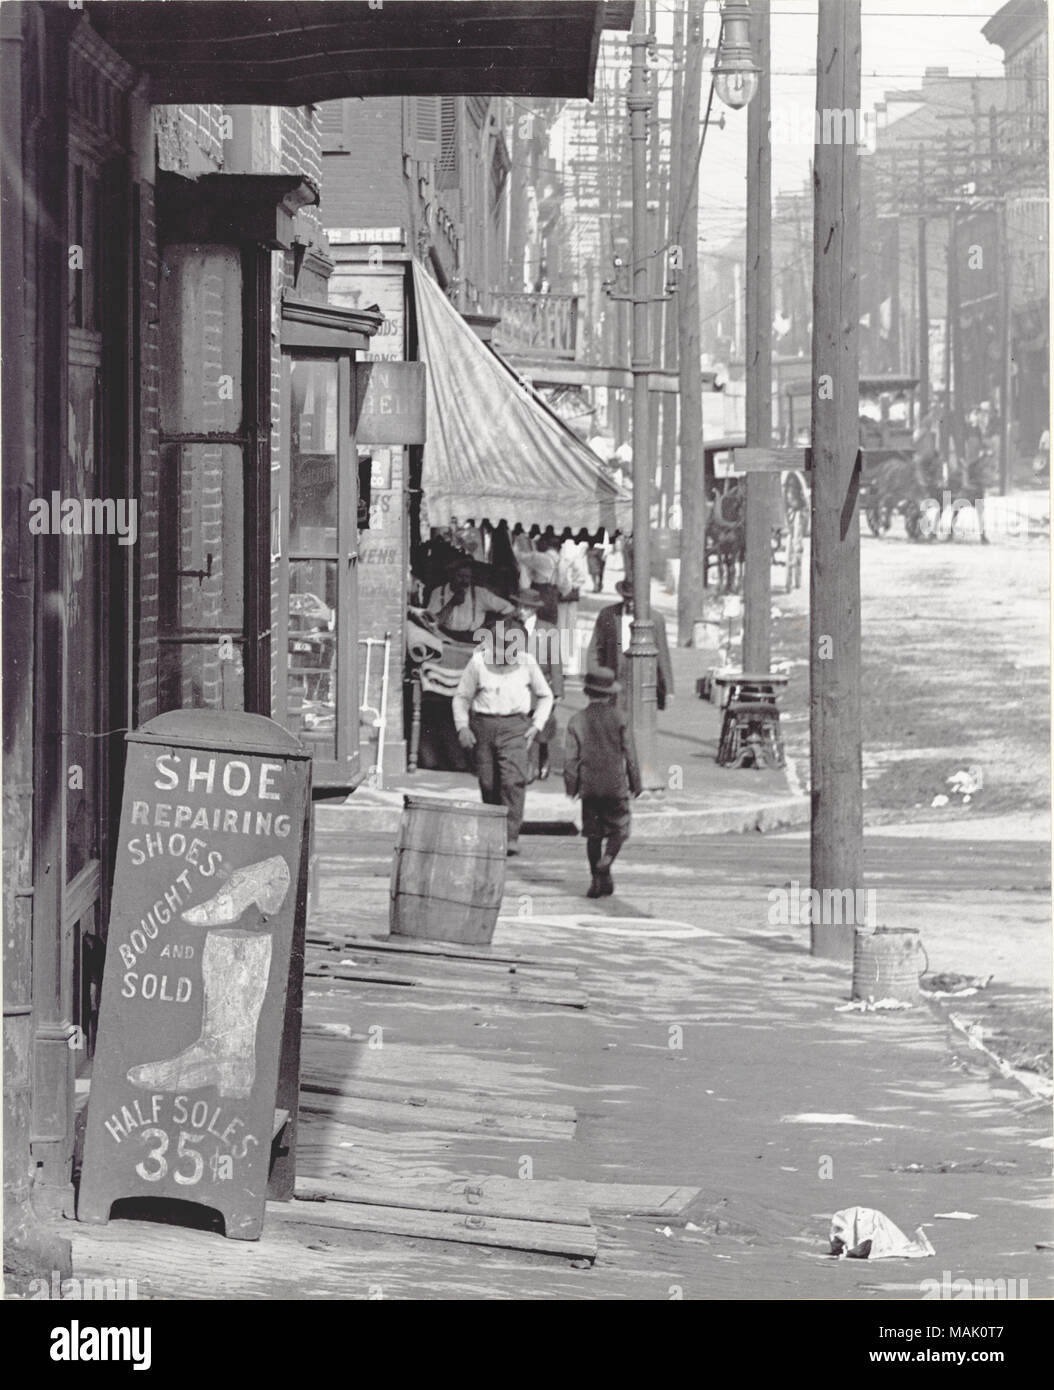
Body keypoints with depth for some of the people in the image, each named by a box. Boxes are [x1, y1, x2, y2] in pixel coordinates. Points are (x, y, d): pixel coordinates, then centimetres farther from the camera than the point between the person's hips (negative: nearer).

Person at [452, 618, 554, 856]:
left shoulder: (527, 663, 3)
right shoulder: (479, 662, 0)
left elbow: (545, 696, 17)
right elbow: (461, 696, 10)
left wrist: (537, 726, 5)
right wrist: (462, 727, -2)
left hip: (514, 726, -1)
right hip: (484, 725, 1)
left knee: (513, 780, -17)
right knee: (488, 783, 2)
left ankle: (511, 837, -21)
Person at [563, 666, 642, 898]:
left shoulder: (577, 720, -1)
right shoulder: (618, 718, -6)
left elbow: (571, 757, 0)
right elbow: (629, 753, -3)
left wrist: (571, 786, 10)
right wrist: (636, 782, 7)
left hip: (588, 786, 2)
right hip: (615, 784, -2)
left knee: (593, 834, 9)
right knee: (618, 828, 8)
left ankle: (598, 879, 7)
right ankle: (607, 859, -19)